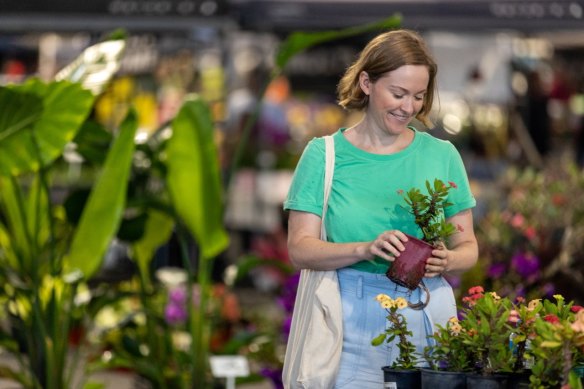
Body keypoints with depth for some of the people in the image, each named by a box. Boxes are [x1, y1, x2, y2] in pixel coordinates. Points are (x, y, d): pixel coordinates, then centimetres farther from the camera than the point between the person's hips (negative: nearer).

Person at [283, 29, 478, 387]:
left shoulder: (442, 155, 7)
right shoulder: (324, 155, 2)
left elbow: (468, 247, 9)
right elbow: (300, 249, -5)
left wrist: (447, 261, -14)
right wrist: (366, 249, -21)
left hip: (428, 316, 2)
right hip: (354, 319, -2)